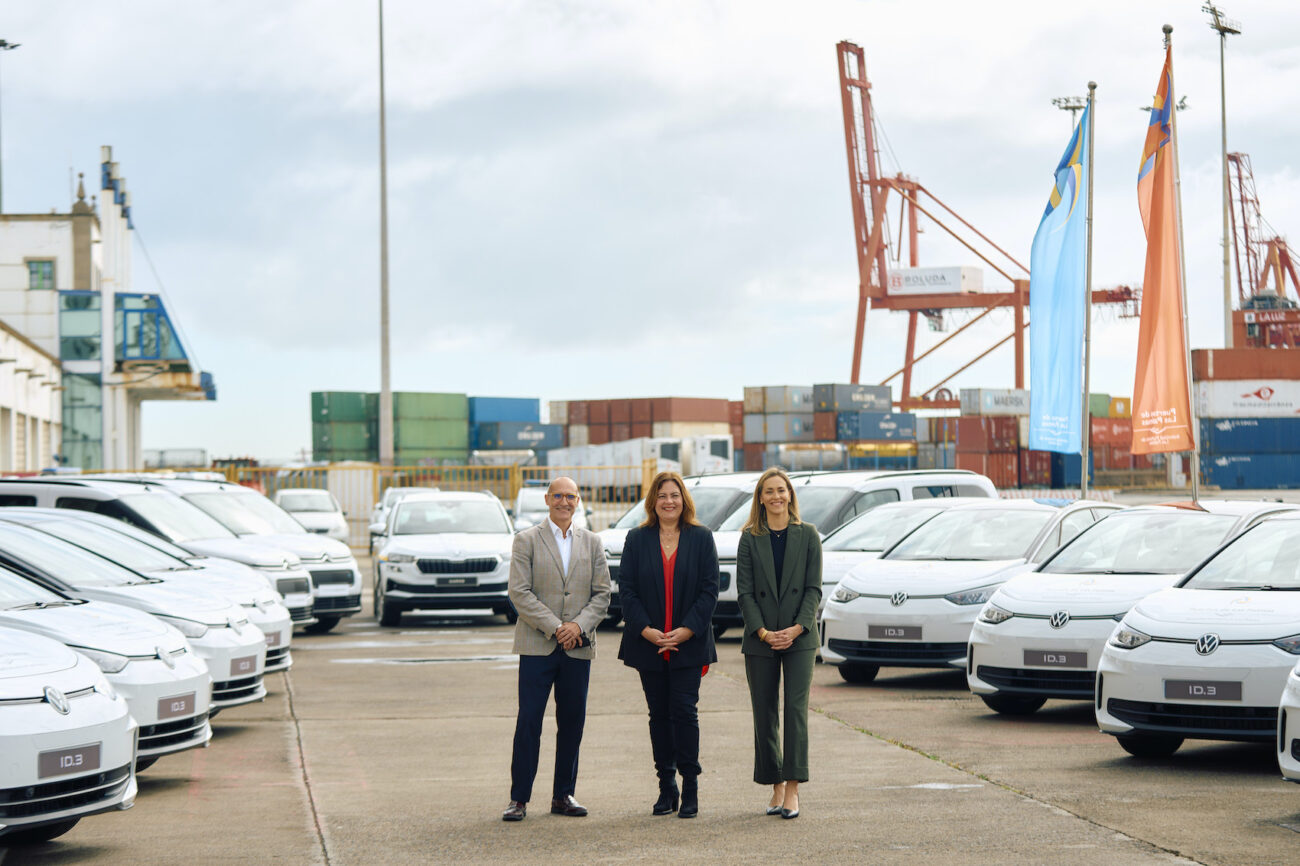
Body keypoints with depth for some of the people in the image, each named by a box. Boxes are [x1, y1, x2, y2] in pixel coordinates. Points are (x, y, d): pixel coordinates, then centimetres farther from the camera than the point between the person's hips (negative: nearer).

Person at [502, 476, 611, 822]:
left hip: (578, 647, 3)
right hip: (537, 645, -3)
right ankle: (519, 798, 0)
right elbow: (519, 592, -6)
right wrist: (554, 627, -13)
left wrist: (579, 625, -9)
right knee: (529, 721, -5)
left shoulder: (592, 542, 12)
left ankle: (563, 795, 15)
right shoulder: (527, 540, 2)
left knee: (572, 722, 5)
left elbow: (602, 593, 8)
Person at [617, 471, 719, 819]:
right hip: (649, 644, 2)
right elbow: (627, 589, 2)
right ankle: (666, 789, 12)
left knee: (684, 709, -8)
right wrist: (645, 630, -10)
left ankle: (690, 789, -2)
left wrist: (686, 631, -11)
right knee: (659, 714, 5)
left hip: (688, 643, -2)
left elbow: (710, 589, -1)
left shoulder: (701, 538, 3)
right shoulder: (637, 540, 7)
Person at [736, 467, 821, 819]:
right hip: (760, 641, 1)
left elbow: (814, 588, 1)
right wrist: (762, 632, -11)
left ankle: (792, 788, -9)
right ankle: (776, 787, 12)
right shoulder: (750, 539, 5)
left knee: (796, 709, -9)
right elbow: (745, 591, 1)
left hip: (800, 638, -1)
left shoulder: (808, 535, 4)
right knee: (764, 714, 3)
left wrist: (797, 628, -12)